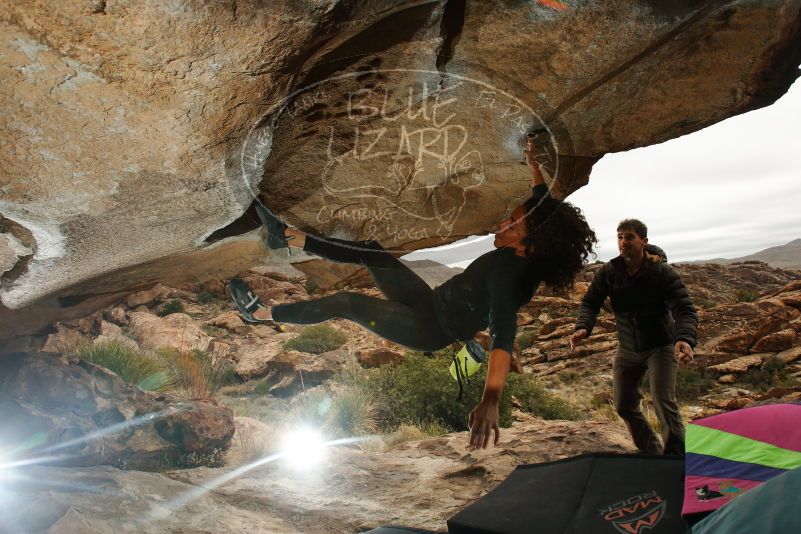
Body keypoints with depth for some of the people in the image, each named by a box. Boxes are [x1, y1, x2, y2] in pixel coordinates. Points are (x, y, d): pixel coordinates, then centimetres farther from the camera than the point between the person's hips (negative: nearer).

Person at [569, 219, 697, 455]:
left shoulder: (663, 272, -19)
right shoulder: (608, 272, -9)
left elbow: (685, 310, -26)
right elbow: (590, 302, -8)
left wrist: (685, 338, -47)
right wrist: (583, 327, -30)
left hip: (660, 347, -4)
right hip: (627, 348, 5)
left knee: (664, 404, -18)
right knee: (624, 405, 11)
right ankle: (651, 453, 32)